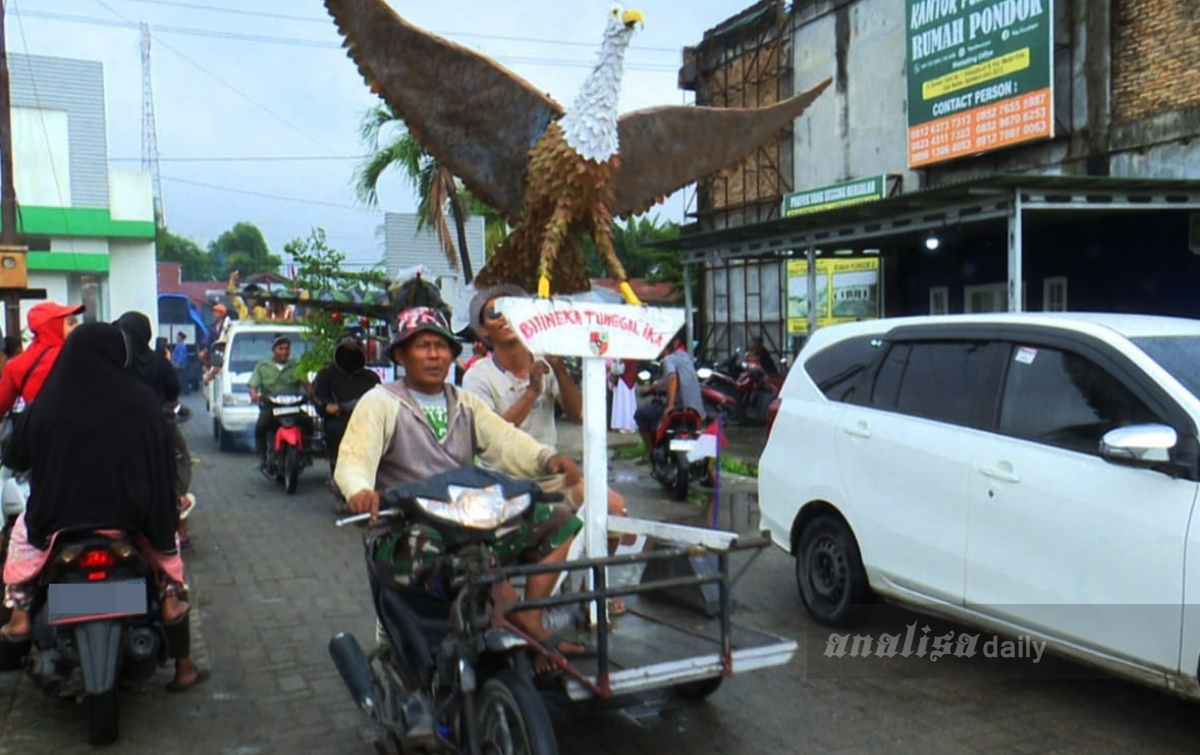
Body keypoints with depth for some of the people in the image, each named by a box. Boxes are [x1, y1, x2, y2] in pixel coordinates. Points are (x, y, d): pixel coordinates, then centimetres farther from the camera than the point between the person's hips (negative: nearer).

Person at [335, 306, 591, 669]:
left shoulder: (466, 403, 18)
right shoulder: (380, 403, 3)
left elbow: (505, 440, 4)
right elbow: (354, 456, -12)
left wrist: (547, 458, -18)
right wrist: (360, 490, -37)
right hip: (409, 531, -6)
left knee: (559, 519, -7)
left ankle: (533, 619, -15)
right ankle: (536, 637, -24)